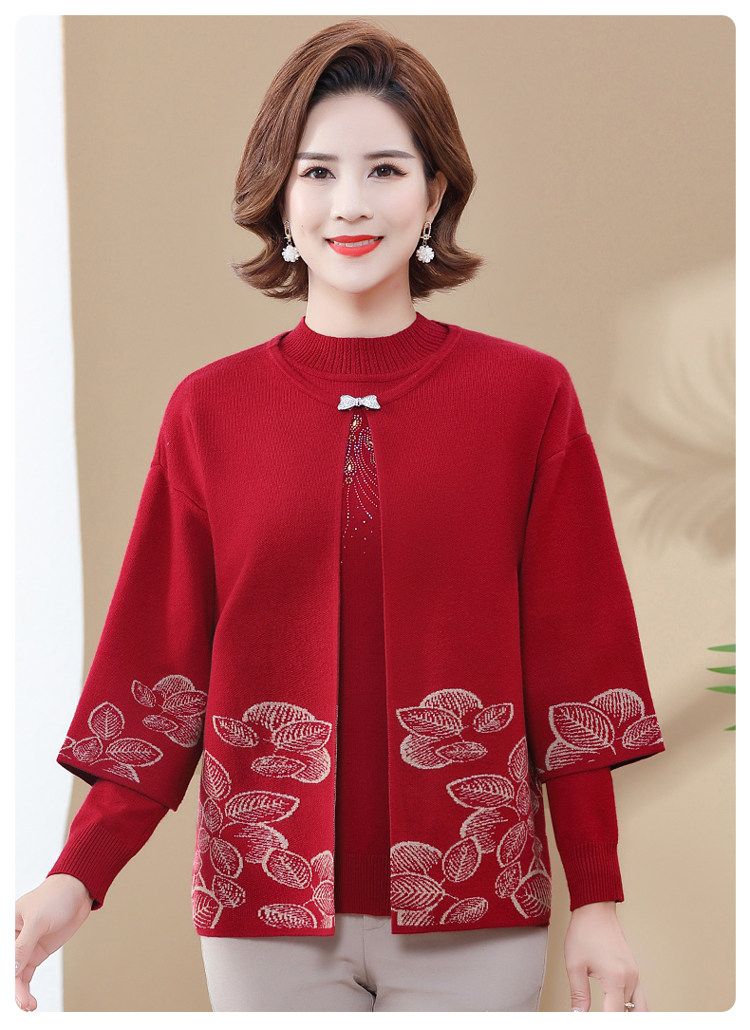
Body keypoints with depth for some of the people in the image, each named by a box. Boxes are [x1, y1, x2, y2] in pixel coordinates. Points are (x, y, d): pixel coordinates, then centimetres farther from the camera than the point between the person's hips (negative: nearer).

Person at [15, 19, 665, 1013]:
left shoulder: (529, 395, -1)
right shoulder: (209, 410, 2)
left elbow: (573, 659, 1)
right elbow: (161, 667, 1)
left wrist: (598, 899, -2)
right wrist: (80, 874, -11)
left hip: (472, 918, -1)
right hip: (266, 907, 1)